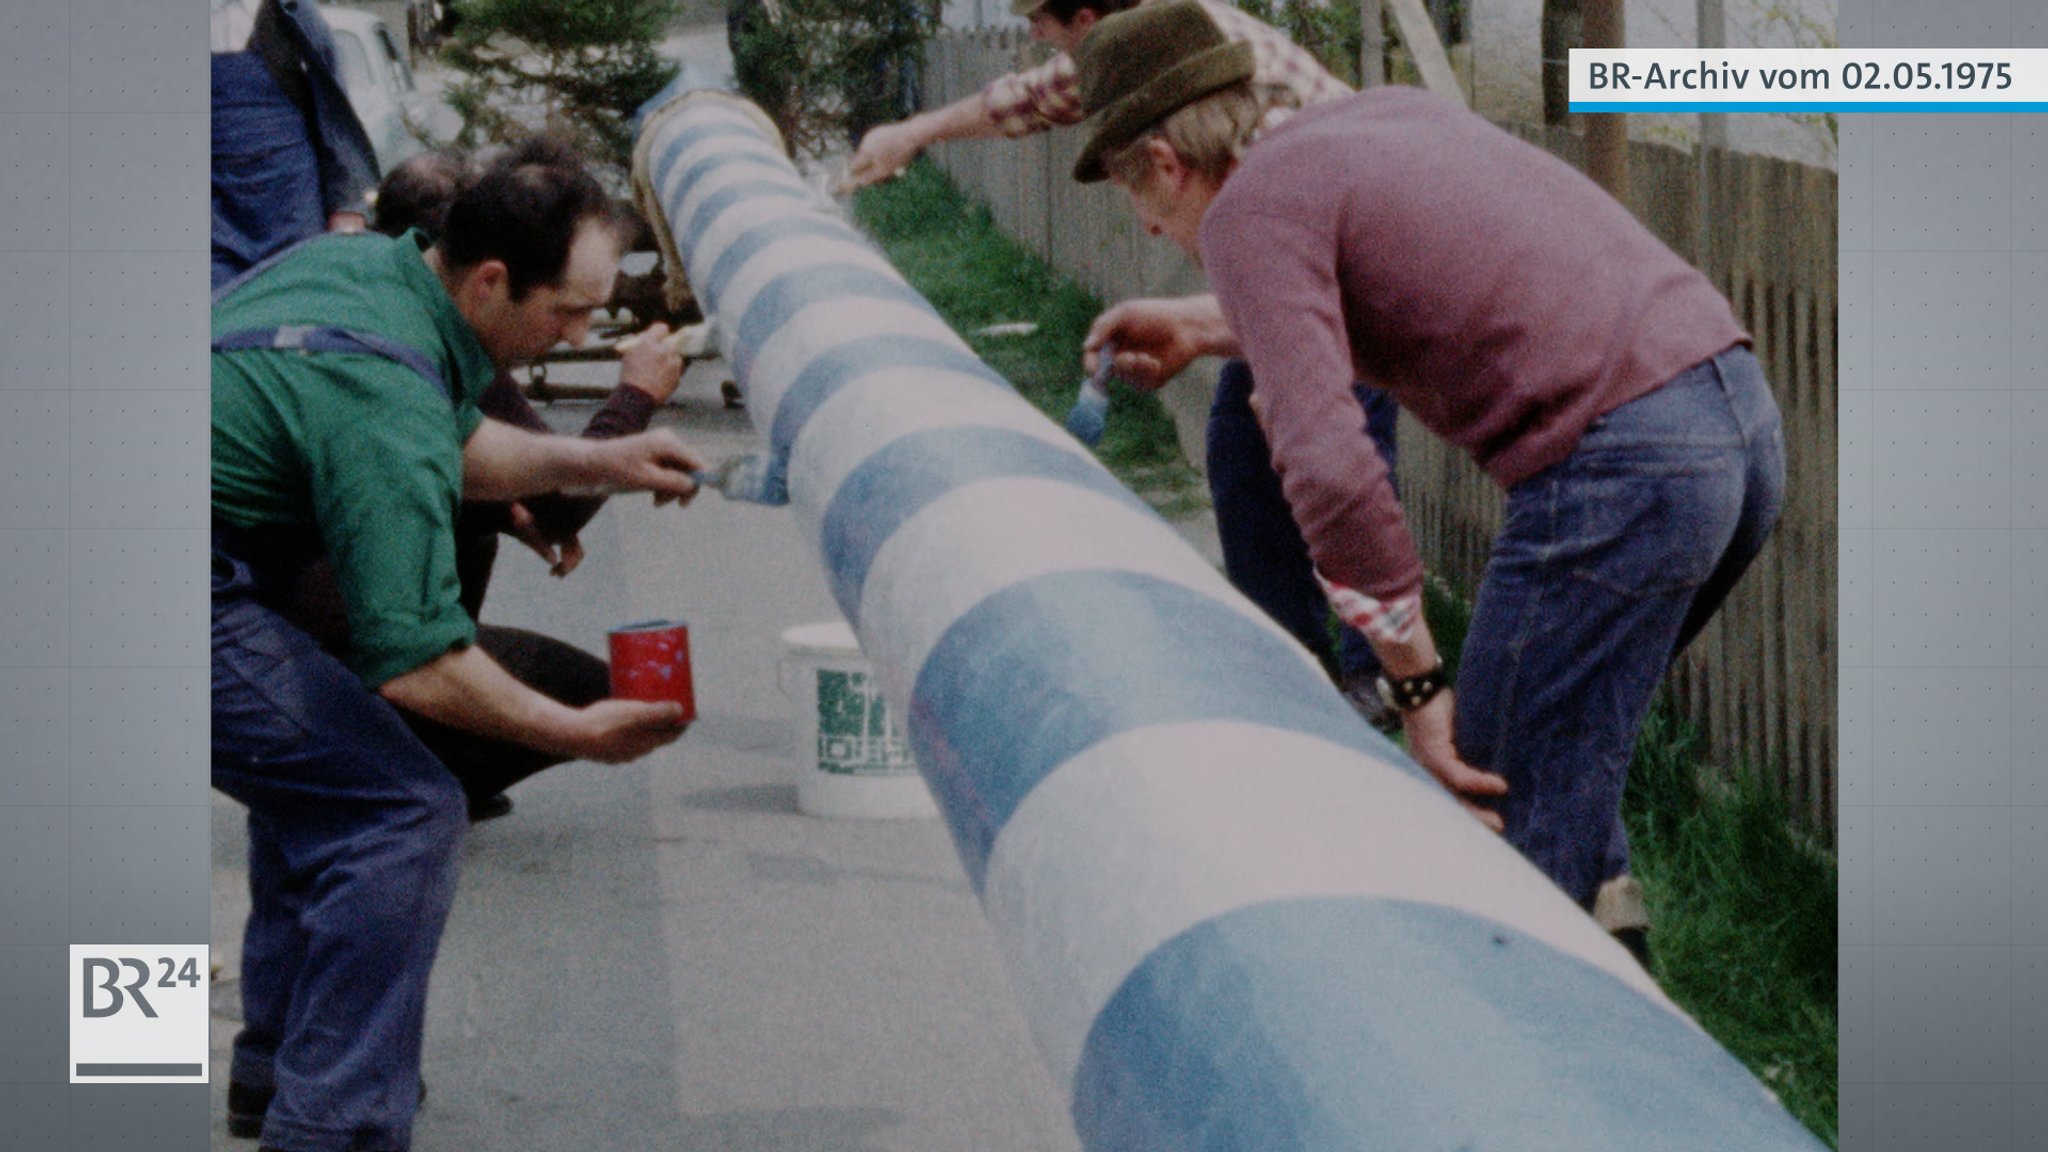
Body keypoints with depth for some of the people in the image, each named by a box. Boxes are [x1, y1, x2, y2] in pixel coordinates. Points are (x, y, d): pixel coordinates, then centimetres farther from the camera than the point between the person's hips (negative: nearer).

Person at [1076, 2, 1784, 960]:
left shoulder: (1249, 210, -2)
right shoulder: (1390, 112, 23)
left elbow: (1325, 466, -16)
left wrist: (1418, 685, -10)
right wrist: (1201, 333, 50)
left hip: (1618, 469, -9)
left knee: (1507, 818, -1)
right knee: (1571, 752, 25)